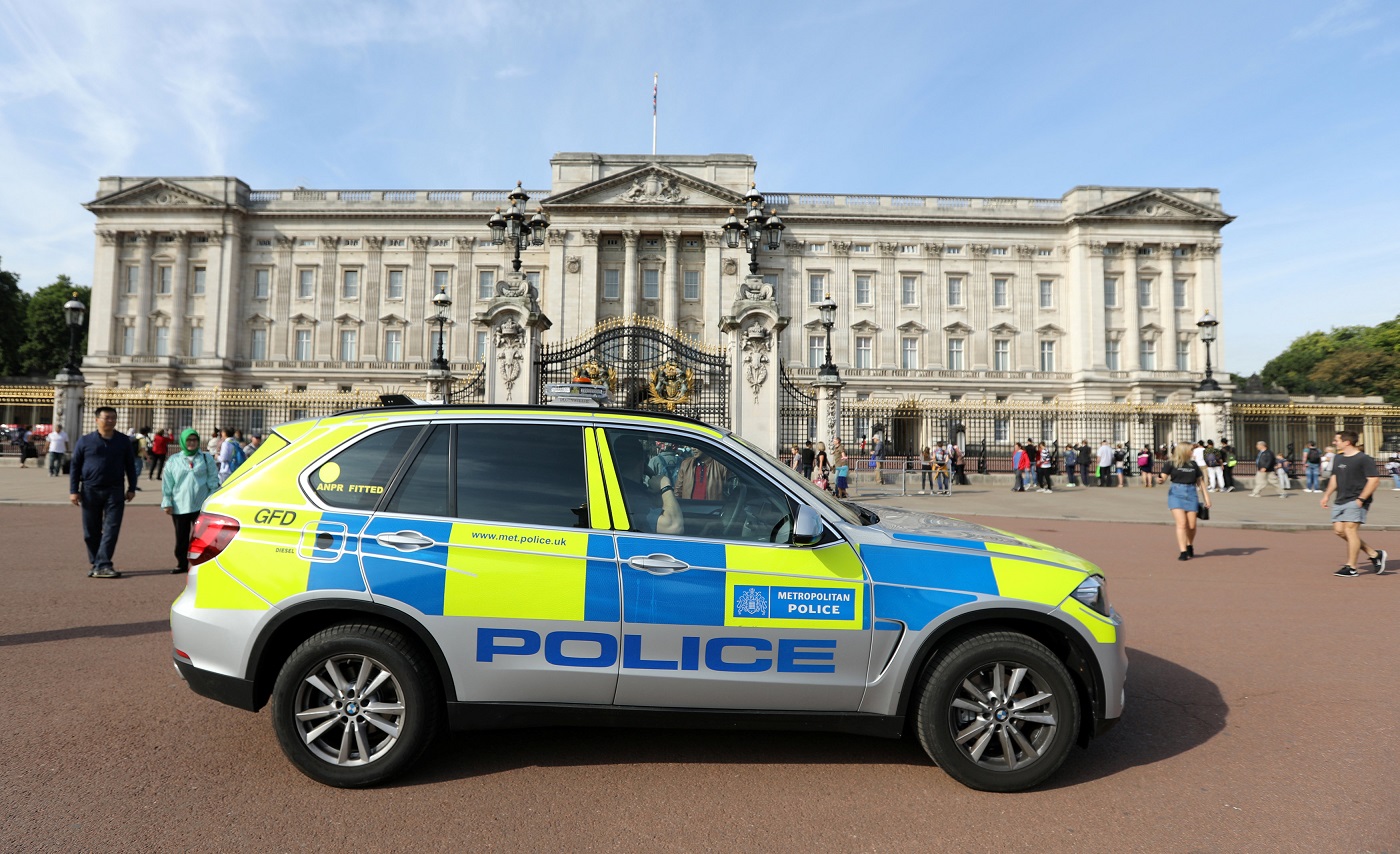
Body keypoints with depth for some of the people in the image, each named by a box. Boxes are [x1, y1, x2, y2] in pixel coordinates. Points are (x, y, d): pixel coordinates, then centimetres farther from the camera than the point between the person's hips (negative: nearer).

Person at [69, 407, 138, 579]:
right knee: (91, 531, 7)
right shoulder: (84, 441, 3)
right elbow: (75, 467, 5)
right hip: (90, 491, 0)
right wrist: (73, 491, -1)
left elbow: (130, 466, 11)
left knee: (111, 529, -7)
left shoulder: (123, 441, 6)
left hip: (114, 491, 0)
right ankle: (94, 564, 19)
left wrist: (131, 488, 7)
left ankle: (103, 565, -7)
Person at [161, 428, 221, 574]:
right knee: (181, 537, 9)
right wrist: (167, 502, 4)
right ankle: (182, 564, 21)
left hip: (201, 506, -2)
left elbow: (213, 480, 6)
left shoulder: (206, 458, 6)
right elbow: (166, 484, 10)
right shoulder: (173, 461, 9)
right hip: (179, 506, 2)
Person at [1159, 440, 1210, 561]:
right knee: (1181, 523, -12)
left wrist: (1206, 497, 15)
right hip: (1176, 493, -4)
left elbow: (1200, 481, 18)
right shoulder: (1171, 464, 1)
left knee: (1191, 525, 4)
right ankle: (1183, 552, -9)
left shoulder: (1193, 464, 13)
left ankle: (1190, 546, 31)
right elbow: (1163, 476, -7)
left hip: (1191, 493, 4)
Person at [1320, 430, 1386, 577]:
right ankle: (1374, 554, 19)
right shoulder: (1338, 458, 15)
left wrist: (1361, 499, -18)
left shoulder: (1364, 459, -9)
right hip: (1340, 501, 8)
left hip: (1356, 501, -8)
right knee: (1339, 530, 3)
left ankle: (1351, 568, -5)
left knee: (1350, 530, -11)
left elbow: (1374, 480, -13)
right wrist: (1327, 495, 16)